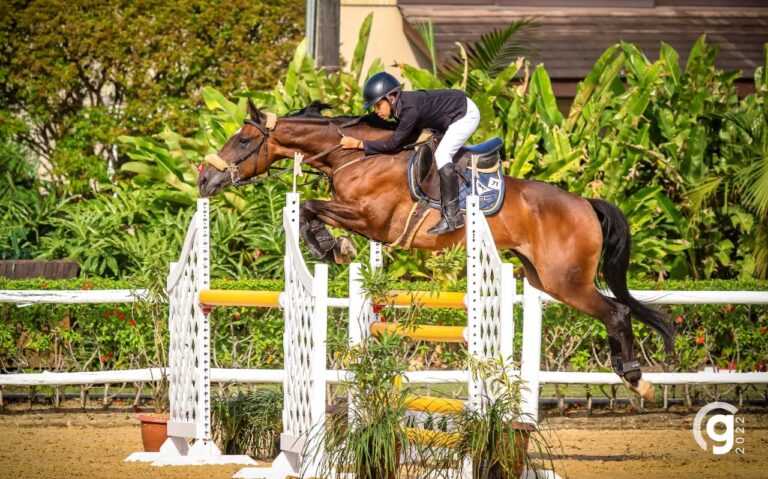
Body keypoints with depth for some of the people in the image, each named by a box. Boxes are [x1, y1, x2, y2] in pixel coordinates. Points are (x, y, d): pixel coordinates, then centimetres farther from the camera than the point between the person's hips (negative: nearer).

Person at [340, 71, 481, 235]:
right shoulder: (400, 106, -5)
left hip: (466, 114, -10)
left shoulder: (409, 110, -33)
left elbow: (394, 143, -28)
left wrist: (359, 144, -26)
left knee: (442, 155, -20)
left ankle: (453, 216, -19)